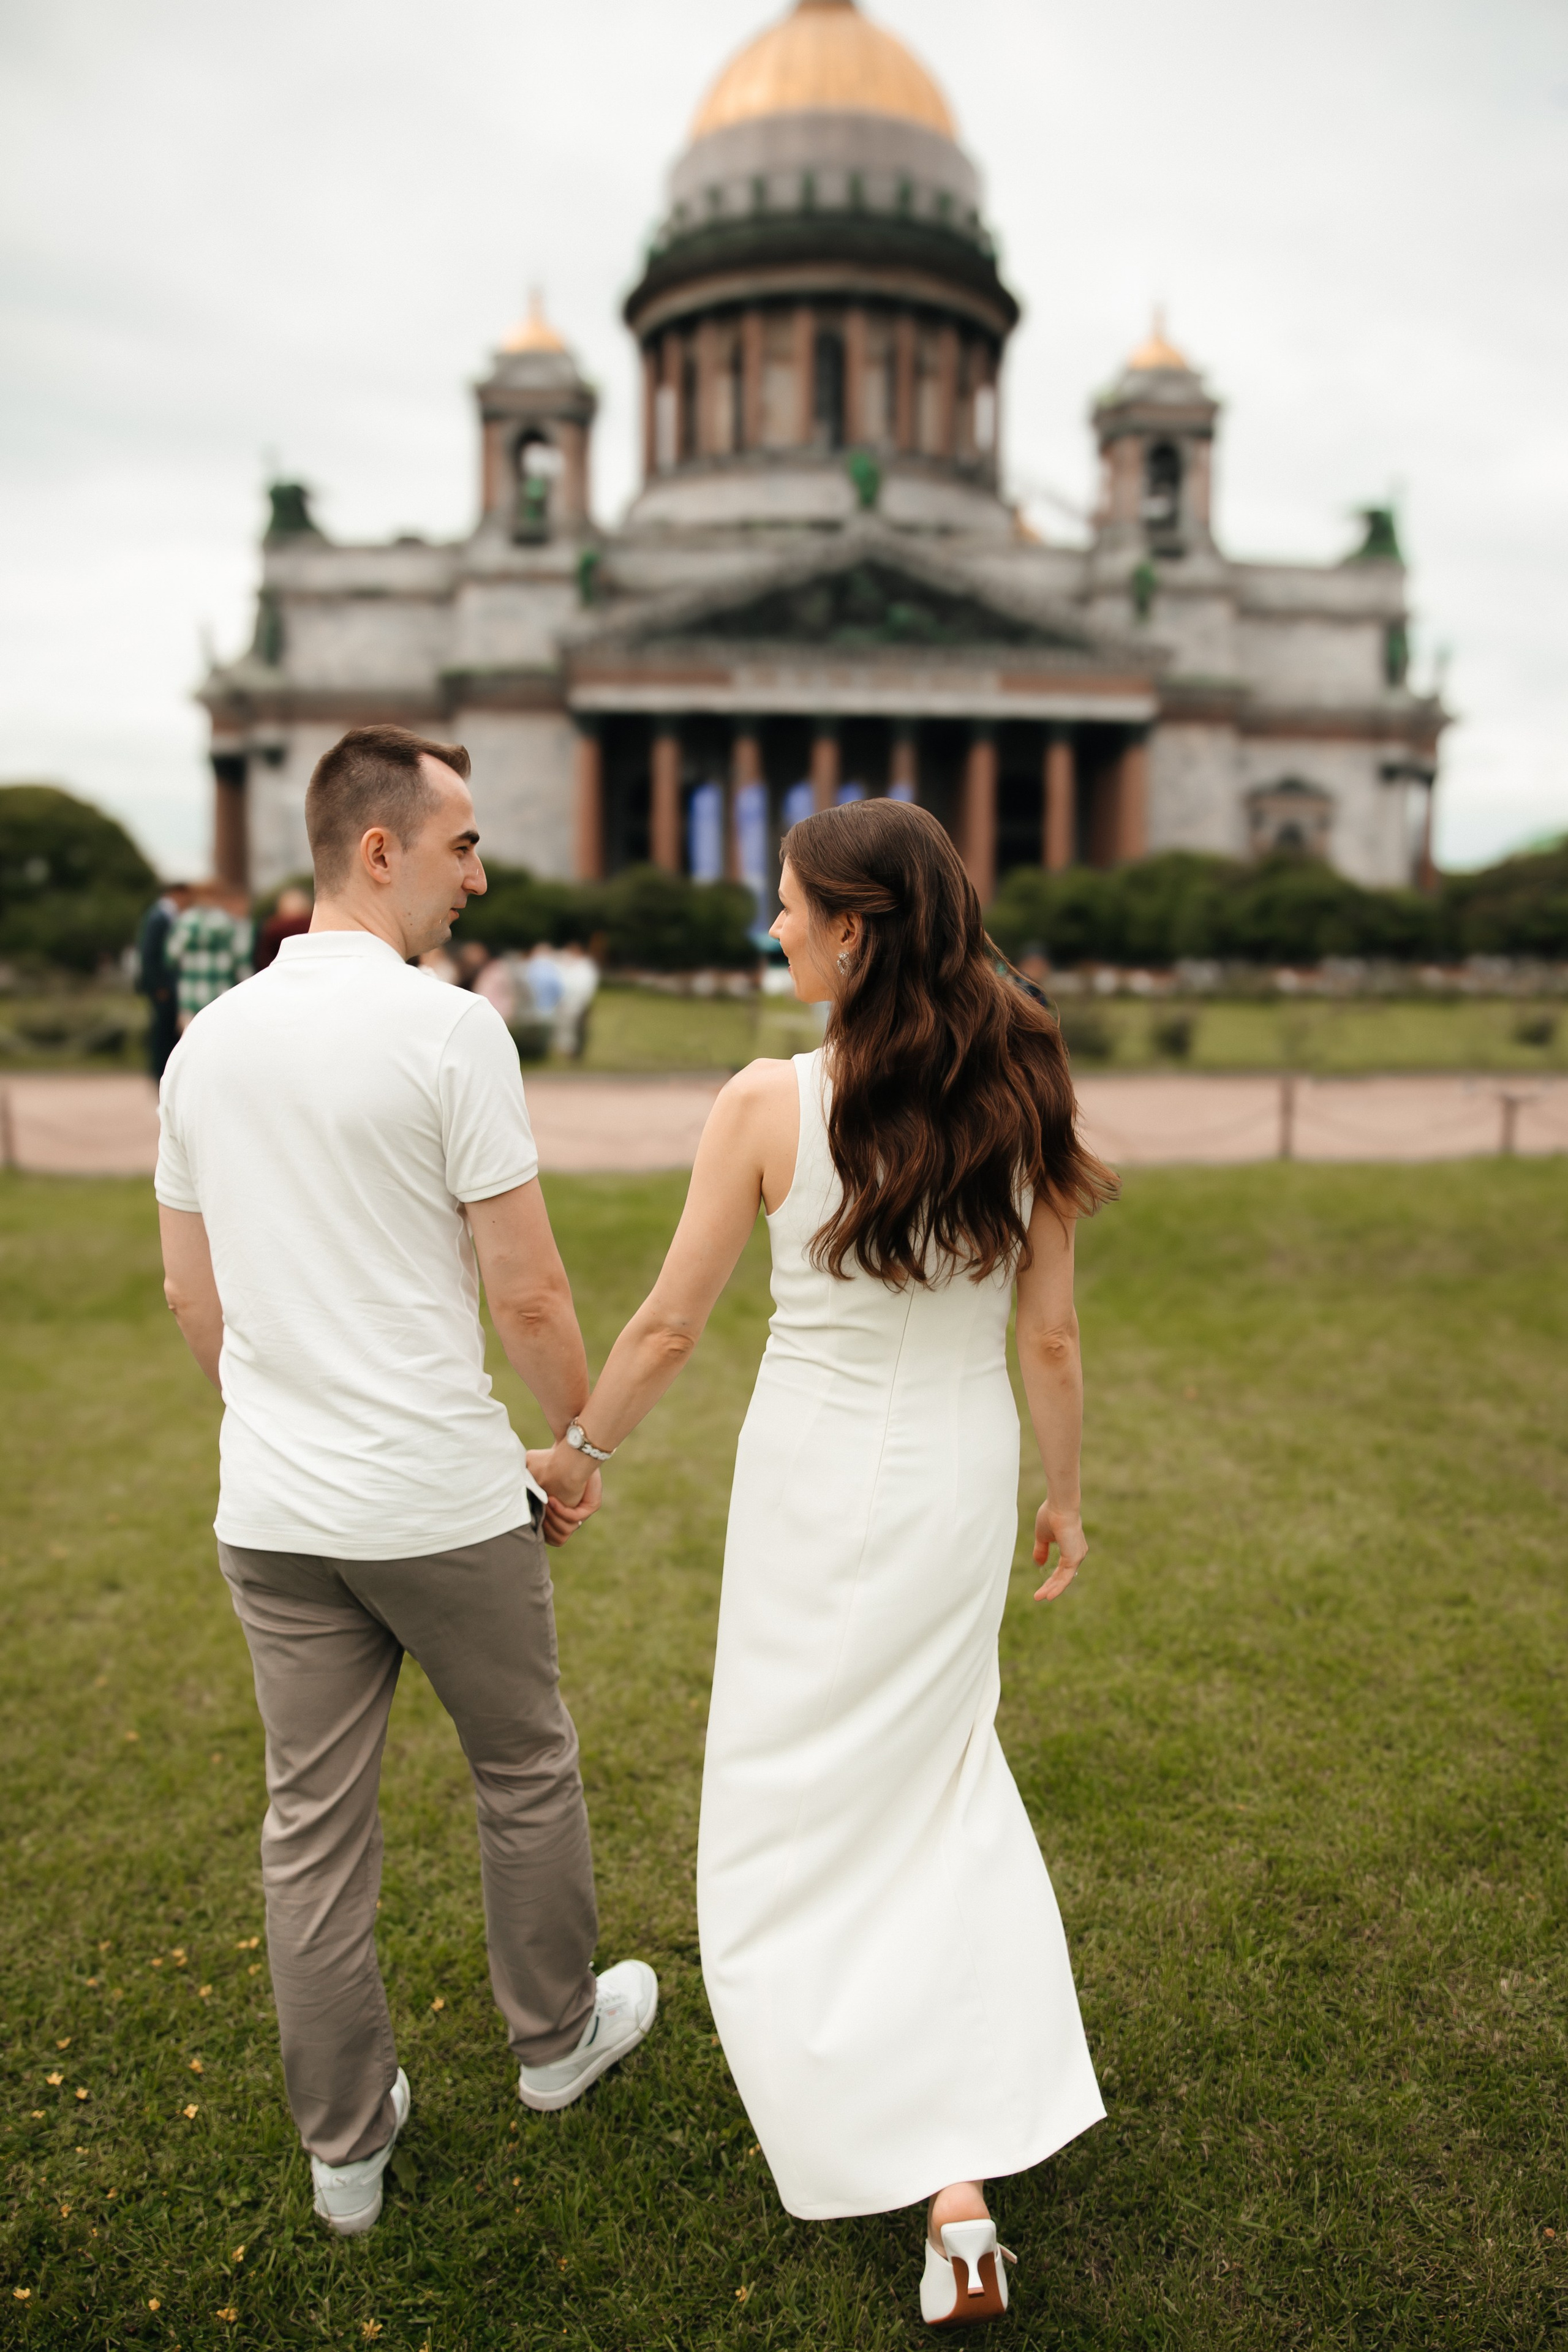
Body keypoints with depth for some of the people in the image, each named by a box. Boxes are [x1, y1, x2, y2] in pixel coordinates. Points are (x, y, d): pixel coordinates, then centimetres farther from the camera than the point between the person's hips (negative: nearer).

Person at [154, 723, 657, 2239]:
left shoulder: (208, 1041, 4)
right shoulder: (449, 1030, -16)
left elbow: (189, 1290, 11)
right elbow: (526, 1293, -15)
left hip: (270, 1511, 6)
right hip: (442, 1502, -5)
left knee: (312, 1826, 15)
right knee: (524, 1772, 18)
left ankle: (344, 2143, 30)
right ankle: (557, 2036, 39)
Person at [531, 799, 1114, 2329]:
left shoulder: (771, 1103, -17)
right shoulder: (1019, 1095, -7)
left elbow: (671, 1321, -9)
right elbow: (1049, 1340, -2)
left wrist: (579, 1452, 8)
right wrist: (1063, 1499, 13)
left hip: (823, 1484, -4)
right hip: (968, 1475, 5)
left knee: (799, 1811, 15)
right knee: (940, 1761, 28)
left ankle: (944, 2191, 20)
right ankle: (988, 2106, 35)